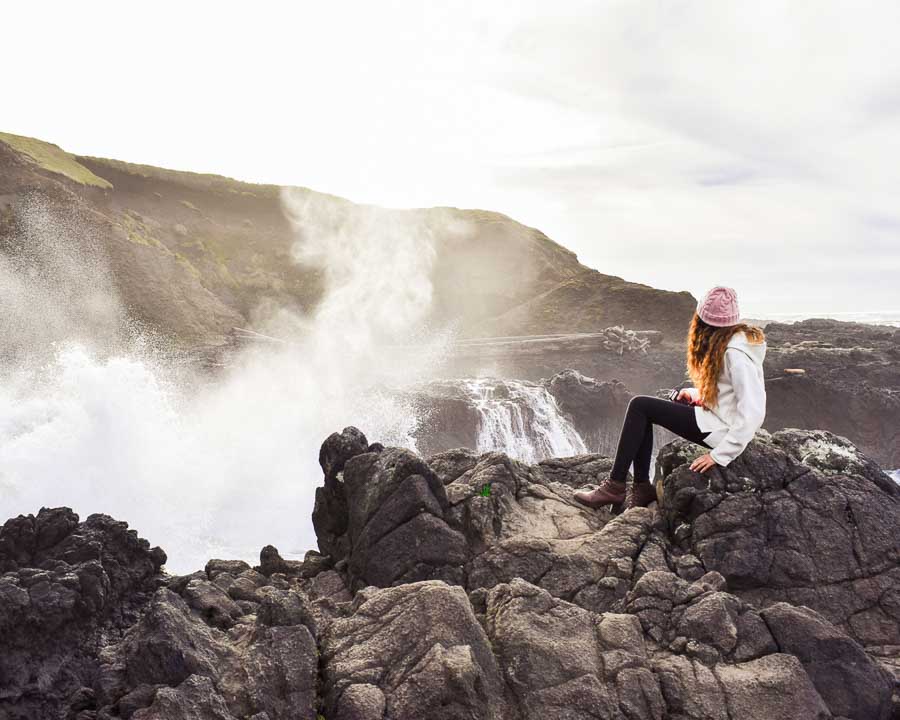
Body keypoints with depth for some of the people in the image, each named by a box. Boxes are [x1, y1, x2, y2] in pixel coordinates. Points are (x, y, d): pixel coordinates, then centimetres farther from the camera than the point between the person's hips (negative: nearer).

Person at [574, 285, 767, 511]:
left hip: (720, 429, -9)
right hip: (718, 415, 9)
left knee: (639, 406, -10)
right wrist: (698, 394, 5)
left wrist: (720, 455, -26)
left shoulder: (736, 354, -24)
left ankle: (615, 487, -3)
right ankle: (642, 487, 6)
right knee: (643, 409, 9)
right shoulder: (729, 341, 4)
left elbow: (753, 412, -28)